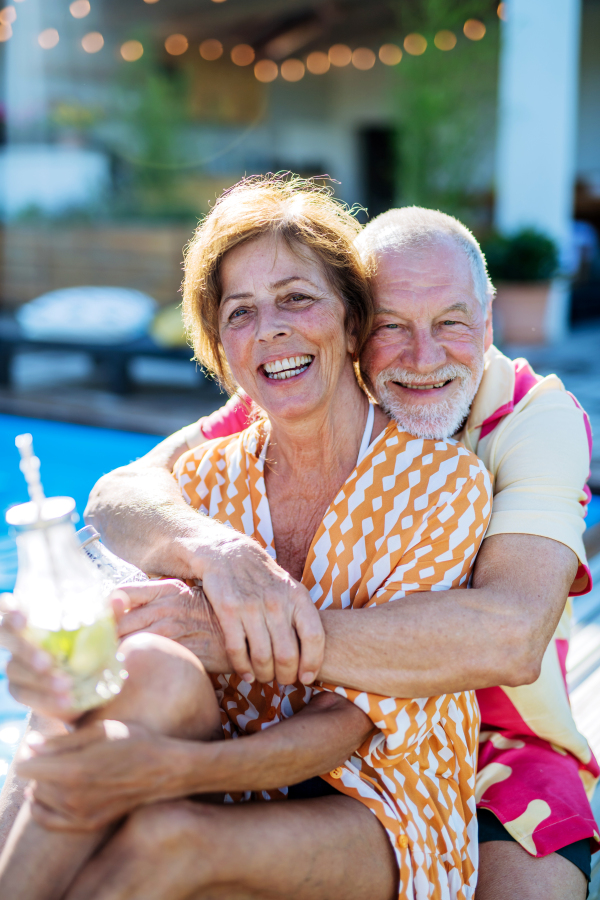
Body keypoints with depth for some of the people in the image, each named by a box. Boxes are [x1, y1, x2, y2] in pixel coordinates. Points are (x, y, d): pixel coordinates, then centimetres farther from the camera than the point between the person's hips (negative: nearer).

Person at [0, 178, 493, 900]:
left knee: (165, 835, -33)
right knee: (150, 667, -30)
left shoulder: (442, 480, -10)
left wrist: (167, 768, -35)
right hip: (236, 801, 3)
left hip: (380, 819, -2)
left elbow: (351, 721, -18)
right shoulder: (207, 478, 1)